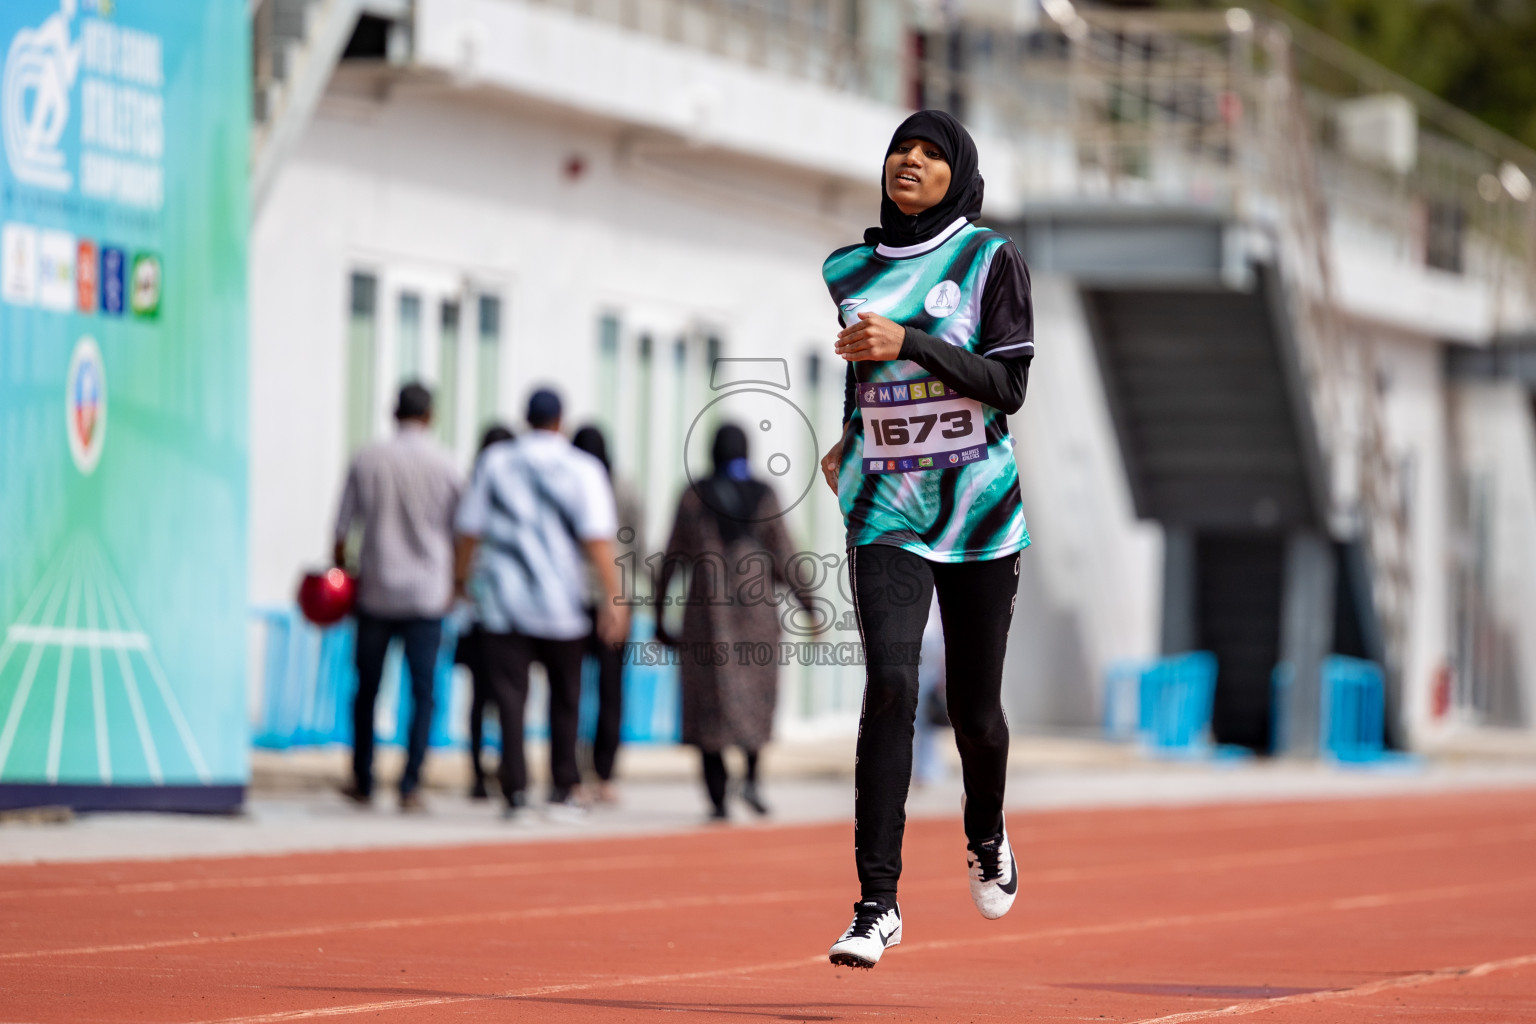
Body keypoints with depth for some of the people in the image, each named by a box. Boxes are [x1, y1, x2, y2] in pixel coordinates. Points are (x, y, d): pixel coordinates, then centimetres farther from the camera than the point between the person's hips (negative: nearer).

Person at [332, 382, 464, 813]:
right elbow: (457, 531, 4)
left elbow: (343, 524, 3)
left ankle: (363, 781, 17)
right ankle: (409, 787, -6)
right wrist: (453, 583, 16)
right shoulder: (444, 466, -2)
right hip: (427, 593, -1)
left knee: (367, 689, 12)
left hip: (376, 589, 1)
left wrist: (339, 568, 17)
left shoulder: (367, 460, -1)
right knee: (422, 692, 1)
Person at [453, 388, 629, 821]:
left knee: (510, 695, -2)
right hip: (562, 602, -1)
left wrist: (461, 578, 19)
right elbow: (597, 538, -11)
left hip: (502, 599, 1)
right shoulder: (583, 469, -2)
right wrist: (613, 595, -12)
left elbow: (470, 529, 6)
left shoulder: (495, 463, 4)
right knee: (564, 699, 13)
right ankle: (563, 790, 16)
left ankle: (515, 790, -12)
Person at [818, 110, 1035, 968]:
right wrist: (833, 443, 12)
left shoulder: (991, 260, -1)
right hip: (885, 512, 1)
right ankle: (879, 904, -19)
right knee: (890, 684, -18)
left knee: (975, 708, 7)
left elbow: (1009, 387, -11)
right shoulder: (846, 272, 9)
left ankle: (988, 835, 40)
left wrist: (907, 341, -19)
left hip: (979, 509, -1)